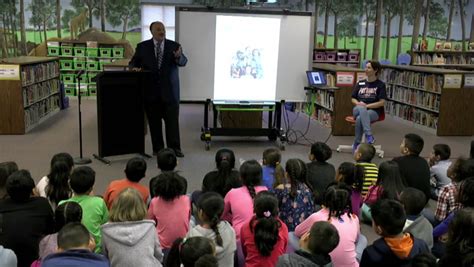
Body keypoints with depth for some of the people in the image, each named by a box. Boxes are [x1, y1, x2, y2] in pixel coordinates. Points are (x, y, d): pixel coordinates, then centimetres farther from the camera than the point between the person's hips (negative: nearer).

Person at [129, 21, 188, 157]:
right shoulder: (142, 47, 5)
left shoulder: (174, 46, 3)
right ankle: (157, 148, 17)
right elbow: (133, 62, 10)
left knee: (172, 120, -2)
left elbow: (183, 62, -10)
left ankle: (174, 148, 4)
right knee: (154, 121, 6)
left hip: (169, 90, 0)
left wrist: (178, 57, -32)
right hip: (151, 91, 1)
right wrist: (134, 68, -13)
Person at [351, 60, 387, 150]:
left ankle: (357, 144, -27)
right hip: (358, 109, 3)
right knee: (361, 109, -38)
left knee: (359, 119, -37)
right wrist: (358, 103, -7)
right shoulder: (360, 83, 16)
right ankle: (369, 135, -48)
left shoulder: (380, 85, 3)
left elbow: (382, 102, -5)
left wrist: (367, 105, -15)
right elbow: (353, 99, 17)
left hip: (373, 111, -3)